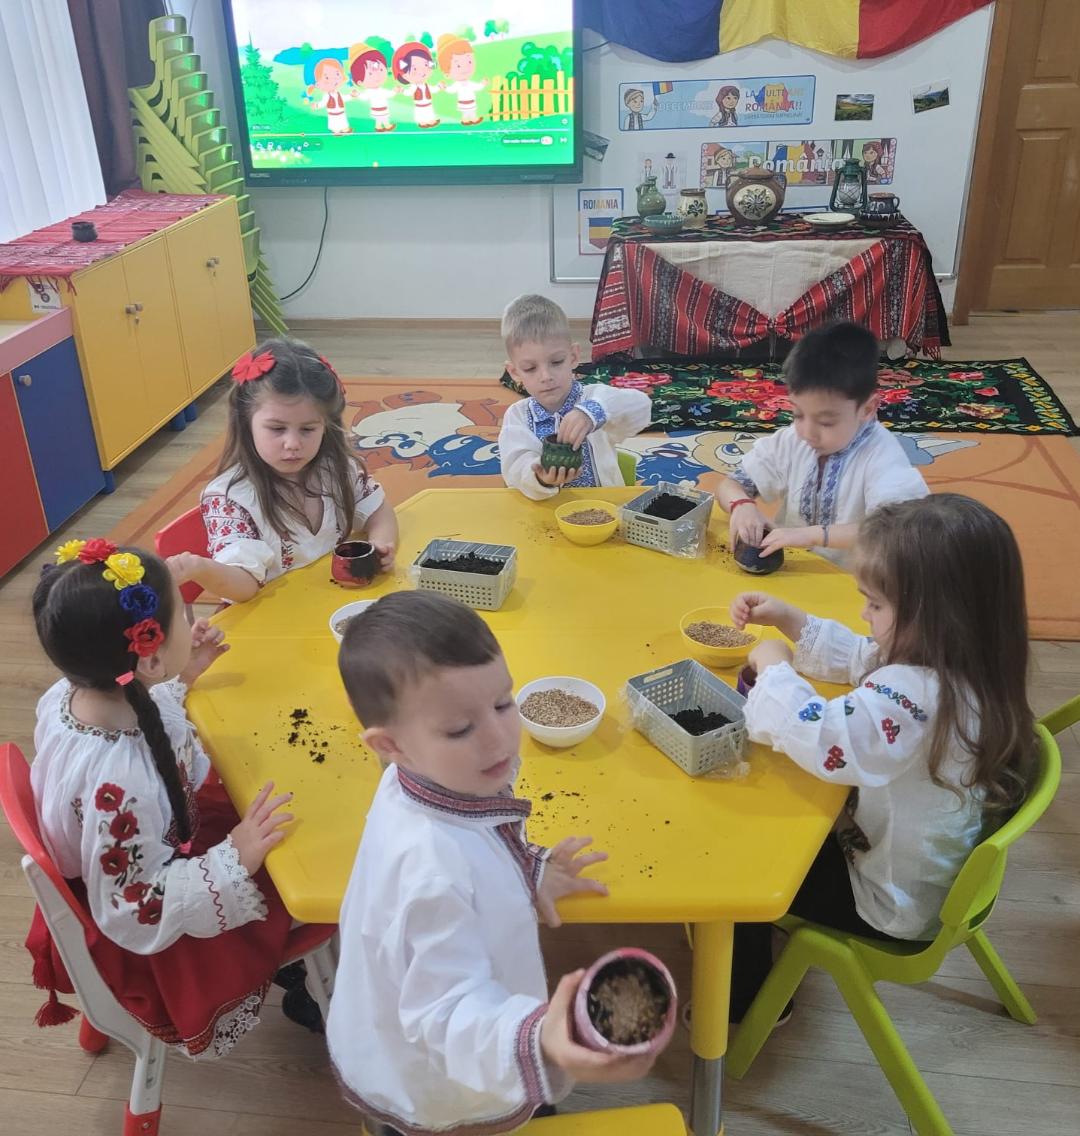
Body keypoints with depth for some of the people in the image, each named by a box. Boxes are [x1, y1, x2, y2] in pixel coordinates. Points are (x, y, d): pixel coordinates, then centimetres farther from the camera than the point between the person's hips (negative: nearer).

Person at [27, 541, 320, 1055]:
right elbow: (135, 915, -31)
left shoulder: (71, 694, -18)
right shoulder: (117, 784, -44)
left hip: (155, 854, 8)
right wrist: (234, 860, -32)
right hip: (147, 937, -8)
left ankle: (295, 968, 36)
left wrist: (180, 678, 2)